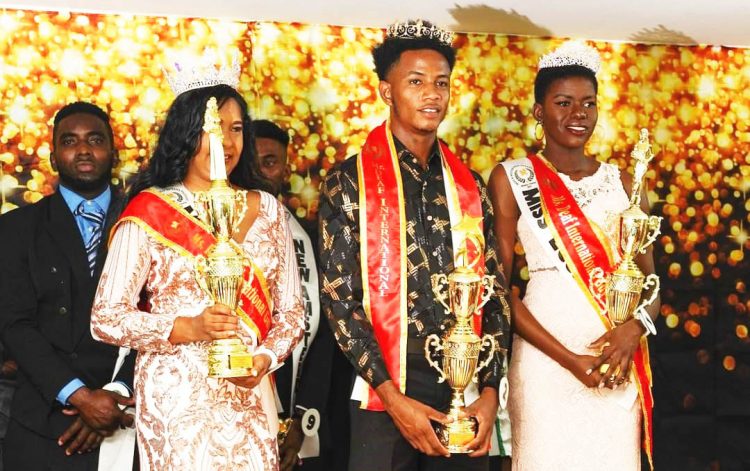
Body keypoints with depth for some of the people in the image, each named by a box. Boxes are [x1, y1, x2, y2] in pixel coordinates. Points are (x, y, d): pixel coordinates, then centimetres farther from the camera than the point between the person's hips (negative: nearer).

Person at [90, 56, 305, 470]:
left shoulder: (267, 210, 8)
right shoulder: (150, 211, -3)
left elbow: (290, 309, 10)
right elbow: (105, 317, -5)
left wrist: (266, 357, -9)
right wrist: (187, 328, -19)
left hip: (248, 396, 3)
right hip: (172, 397, -3)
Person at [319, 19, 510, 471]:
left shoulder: (469, 187, 9)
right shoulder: (350, 182, -2)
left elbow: (495, 294, 8)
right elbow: (339, 299, -7)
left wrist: (490, 390, -3)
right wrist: (394, 398, -13)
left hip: (466, 396, 3)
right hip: (384, 398, -3)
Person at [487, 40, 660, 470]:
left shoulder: (622, 183, 10)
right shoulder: (511, 178, -1)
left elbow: (649, 280, 11)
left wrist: (635, 329, -11)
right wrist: (567, 357, -14)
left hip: (616, 361, 3)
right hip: (544, 353, -3)